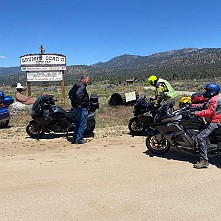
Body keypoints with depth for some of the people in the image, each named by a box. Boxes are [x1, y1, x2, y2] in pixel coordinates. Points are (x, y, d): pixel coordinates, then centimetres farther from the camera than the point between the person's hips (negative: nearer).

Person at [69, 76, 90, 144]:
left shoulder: (76, 85, 17)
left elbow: (70, 93, 29)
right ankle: (79, 139, 1)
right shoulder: (82, 86, -15)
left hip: (75, 107, 10)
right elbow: (78, 94, -32)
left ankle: (74, 139, 20)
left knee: (77, 124, 17)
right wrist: (79, 103, -22)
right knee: (82, 124, -2)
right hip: (82, 108, -10)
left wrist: (73, 101, 24)